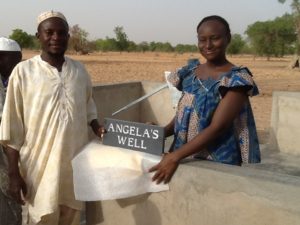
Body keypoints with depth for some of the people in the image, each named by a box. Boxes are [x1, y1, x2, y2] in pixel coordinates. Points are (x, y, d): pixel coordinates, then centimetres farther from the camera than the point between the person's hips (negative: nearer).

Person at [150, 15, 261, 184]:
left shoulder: (236, 79, -12)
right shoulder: (190, 72, 5)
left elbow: (217, 127, -19)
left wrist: (175, 156, -24)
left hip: (218, 163, -5)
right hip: (186, 157, 5)